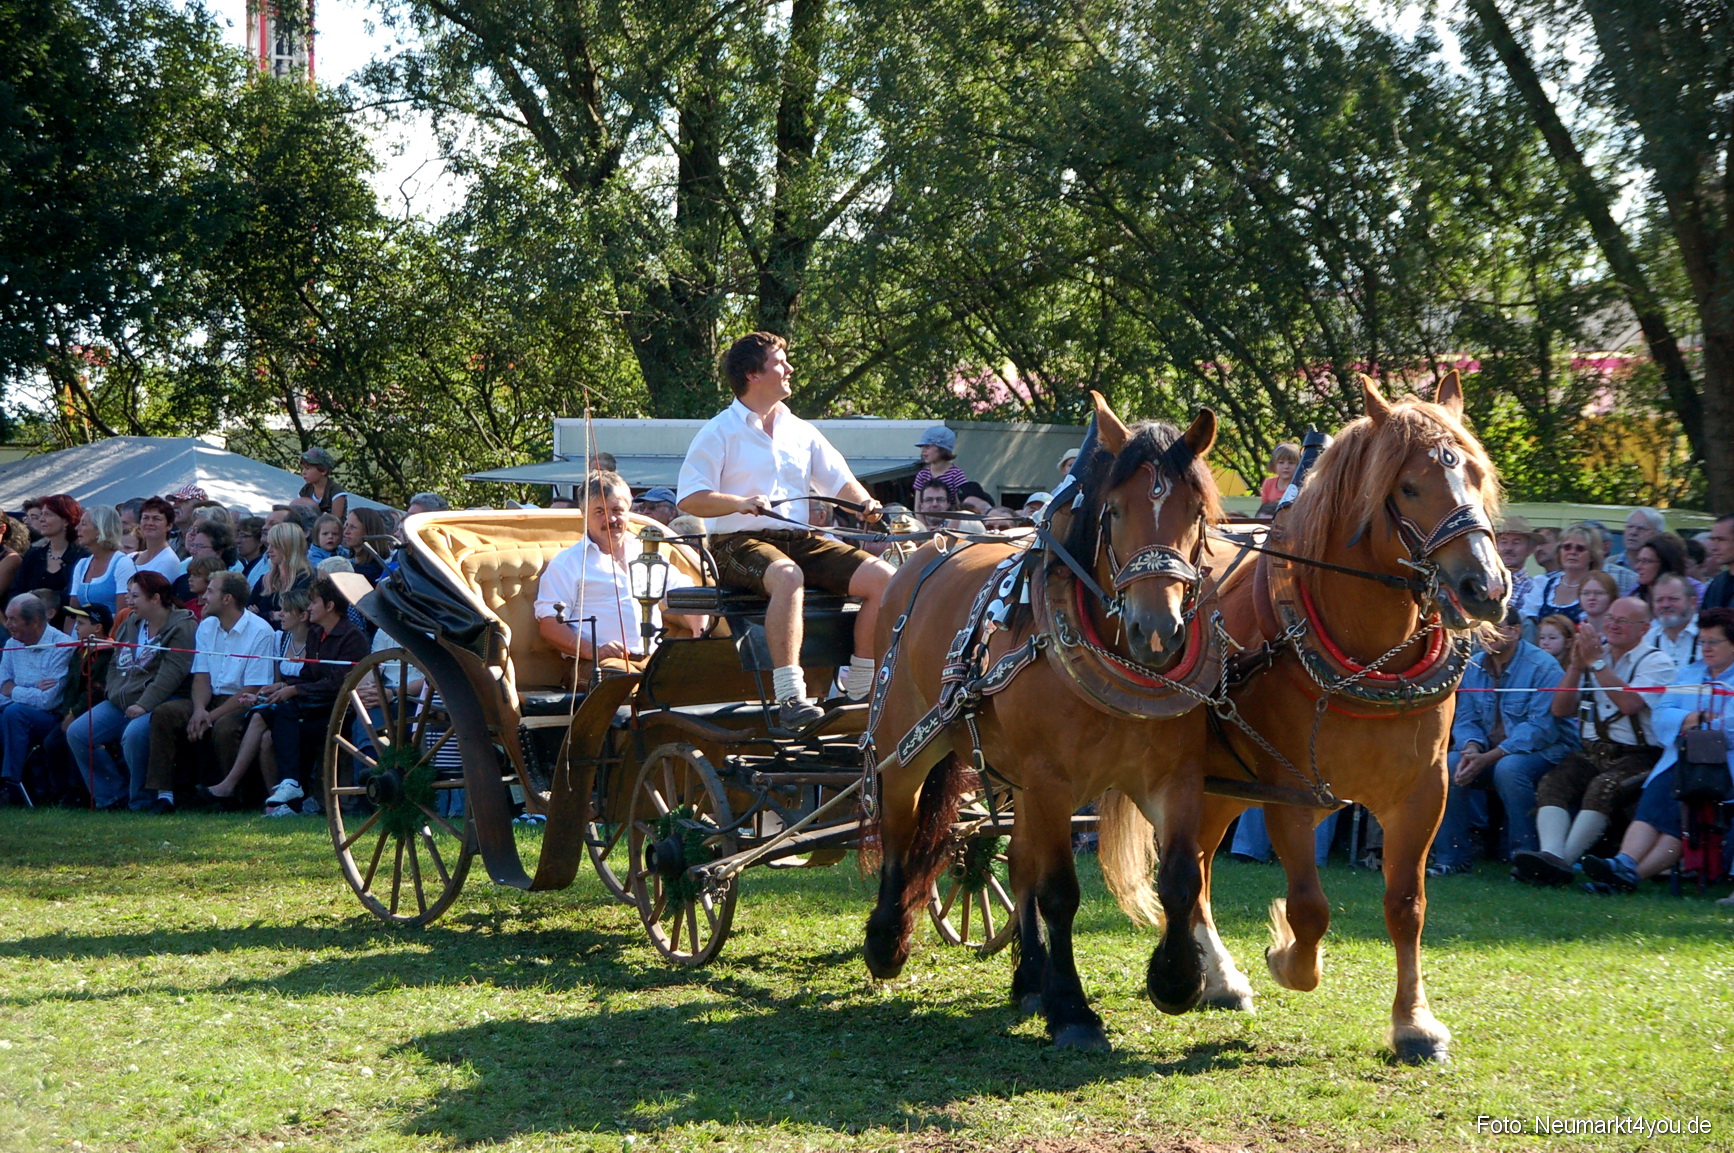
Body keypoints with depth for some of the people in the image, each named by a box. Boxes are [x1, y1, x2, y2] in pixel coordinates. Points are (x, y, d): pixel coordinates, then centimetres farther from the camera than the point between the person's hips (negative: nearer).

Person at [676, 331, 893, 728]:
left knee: (881, 577, -15)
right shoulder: (720, 433, 2)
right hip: (738, 542, -6)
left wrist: (865, 502, -5)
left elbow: (841, 480, 18)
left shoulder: (801, 432, 19)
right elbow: (689, 499, -6)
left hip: (799, 539, 6)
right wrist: (740, 503, -23)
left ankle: (860, 691, -9)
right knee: (787, 576, -41)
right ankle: (790, 698, -44)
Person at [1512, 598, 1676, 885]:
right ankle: (1551, 854, -43)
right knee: (1552, 783, -23)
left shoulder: (1657, 662, 2)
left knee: (1604, 787, -33)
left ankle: (1563, 861, -42)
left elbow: (1630, 704, -17)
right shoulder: (1593, 653, 19)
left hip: (1636, 756, -5)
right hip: (1590, 752, 5)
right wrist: (1575, 666, -2)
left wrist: (1596, 663, -12)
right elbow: (1560, 710, 12)